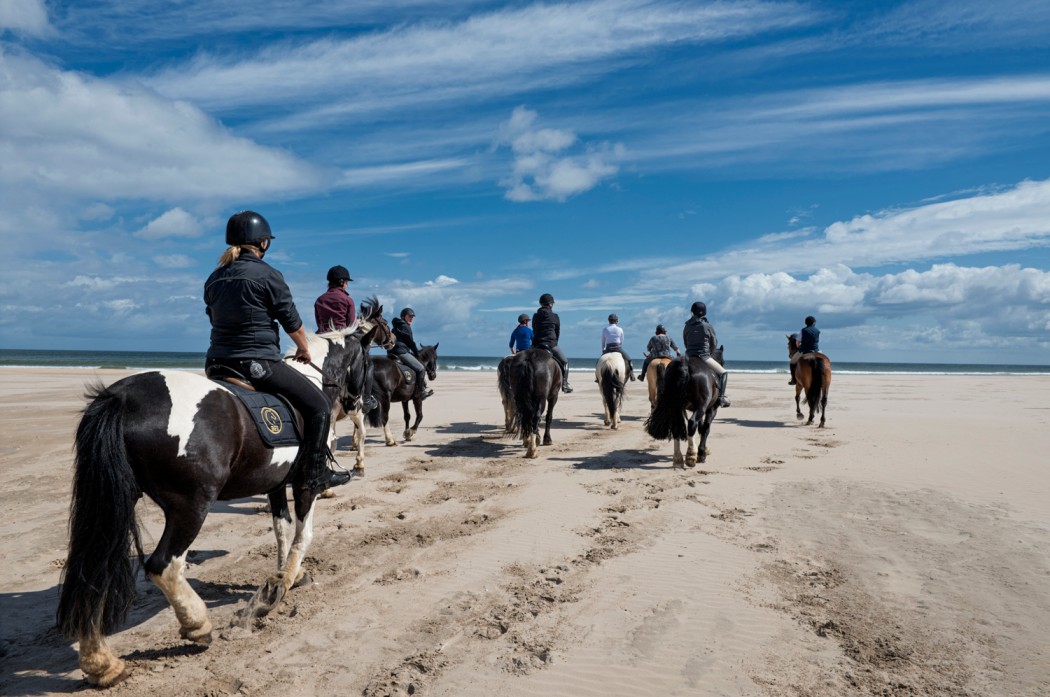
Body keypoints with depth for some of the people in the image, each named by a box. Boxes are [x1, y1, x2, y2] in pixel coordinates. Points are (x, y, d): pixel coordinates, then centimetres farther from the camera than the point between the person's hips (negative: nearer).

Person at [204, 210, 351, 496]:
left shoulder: (214, 278, 12)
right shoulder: (268, 275, -9)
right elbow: (292, 321, -3)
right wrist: (304, 349, 15)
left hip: (217, 362, 8)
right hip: (258, 363, -8)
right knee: (319, 405, 1)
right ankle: (316, 474, 0)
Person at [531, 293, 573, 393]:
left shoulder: (535, 317, 8)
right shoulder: (555, 317, 0)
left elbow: (534, 332, 13)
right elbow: (558, 333, 6)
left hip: (536, 345, 3)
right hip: (551, 344, -3)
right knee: (564, 362, 13)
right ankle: (564, 384, 7)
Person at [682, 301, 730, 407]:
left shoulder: (687, 327, 7)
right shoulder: (708, 326, -4)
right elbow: (714, 344, 5)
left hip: (689, 357, 4)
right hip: (704, 357, -4)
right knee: (723, 373, 6)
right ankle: (721, 397, -6)